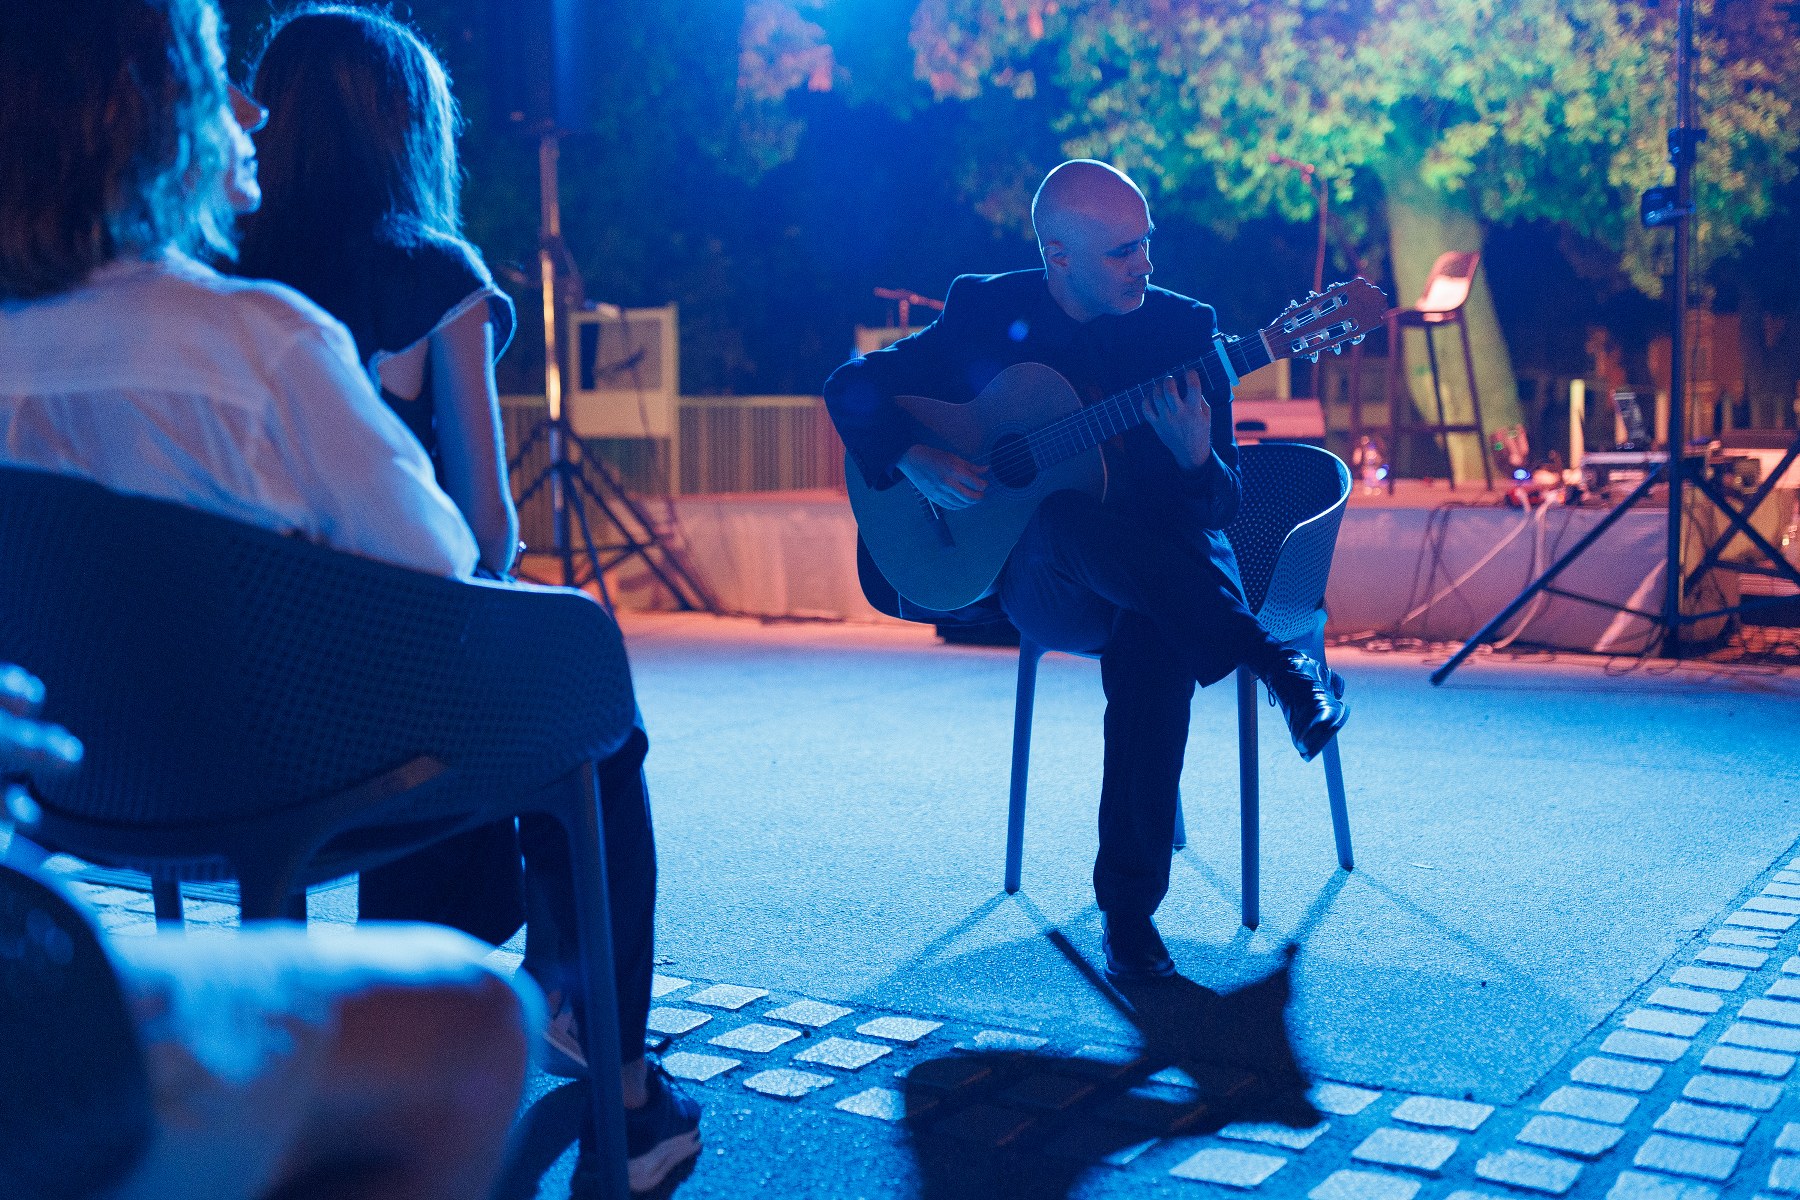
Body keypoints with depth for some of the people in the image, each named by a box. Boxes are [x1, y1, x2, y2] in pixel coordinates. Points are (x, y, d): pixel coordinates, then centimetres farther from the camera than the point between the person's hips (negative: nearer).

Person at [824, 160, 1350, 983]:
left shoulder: (1183, 328, 1)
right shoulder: (985, 313, 2)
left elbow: (1222, 508, -1)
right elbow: (852, 386, 4)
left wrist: (1195, 456, -25)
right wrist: (915, 461, -15)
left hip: (1156, 572, 0)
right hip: (1031, 577, 0)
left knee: (1156, 645, -37)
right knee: (1067, 518, -37)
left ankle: (1129, 906, -27)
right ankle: (1271, 662, -31)